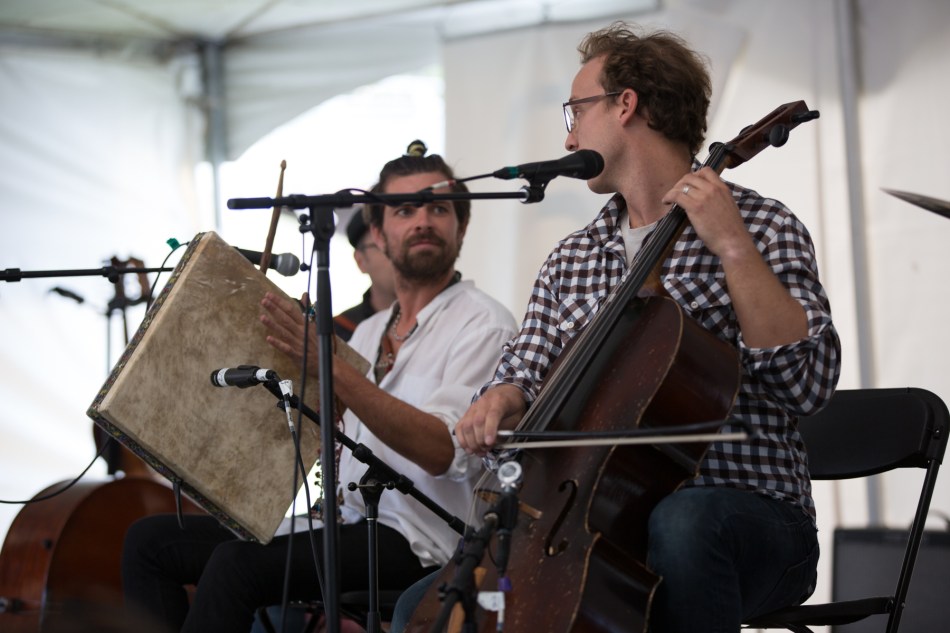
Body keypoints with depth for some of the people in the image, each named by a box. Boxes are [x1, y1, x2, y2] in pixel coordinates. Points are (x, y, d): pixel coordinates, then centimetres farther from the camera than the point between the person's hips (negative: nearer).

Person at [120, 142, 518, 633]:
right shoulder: (369, 331, 22)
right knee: (149, 540, -3)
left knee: (238, 564, -30)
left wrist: (333, 369, -28)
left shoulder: (482, 325, -4)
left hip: (411, 540, -8)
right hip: (333, 519, 8)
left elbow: (442, 450, -21)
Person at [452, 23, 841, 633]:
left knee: (682, 520, -41)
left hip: (752, 518, -5)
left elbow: (809, 381, -16)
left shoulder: (759, 227, -2)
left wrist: (733, 245, -20)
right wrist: (501, 401, -9)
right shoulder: (570, 260, 15)